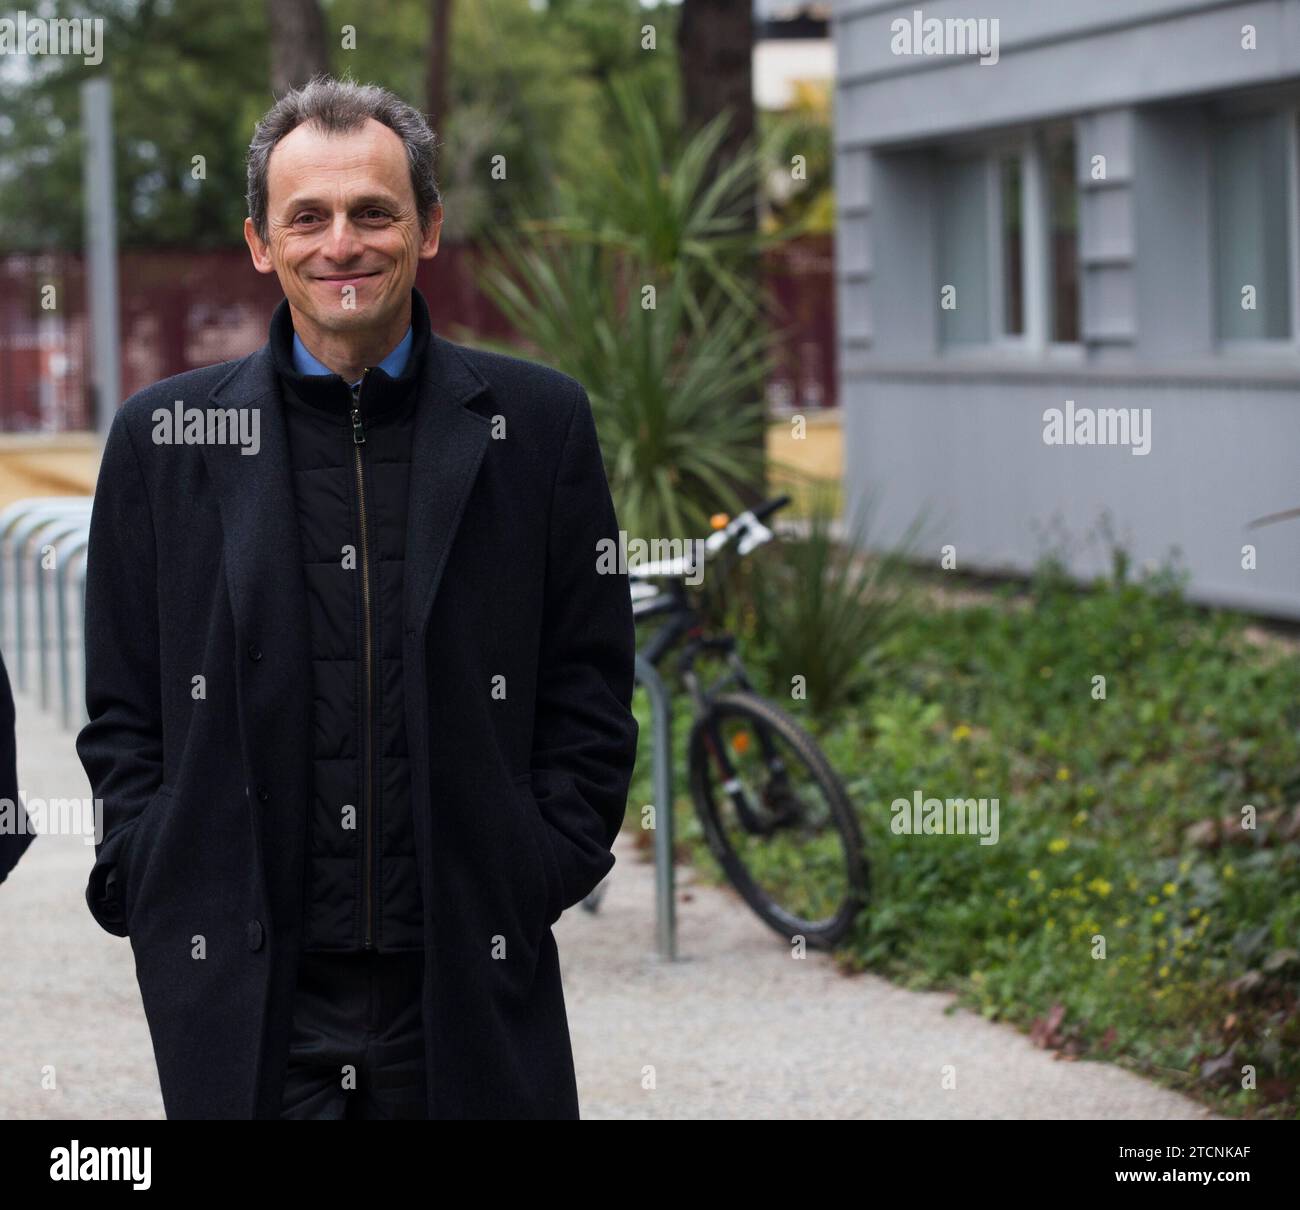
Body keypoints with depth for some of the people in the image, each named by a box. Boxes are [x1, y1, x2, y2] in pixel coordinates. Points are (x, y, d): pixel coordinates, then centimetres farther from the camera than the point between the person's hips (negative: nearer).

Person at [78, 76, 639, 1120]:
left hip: (470, 992, 0)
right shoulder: (165, 436, 7)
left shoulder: (538, 422, 6)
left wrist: (543, 873, -2)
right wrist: (155, 891, -1)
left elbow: (592, 693, 8)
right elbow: (121, 713, 10)